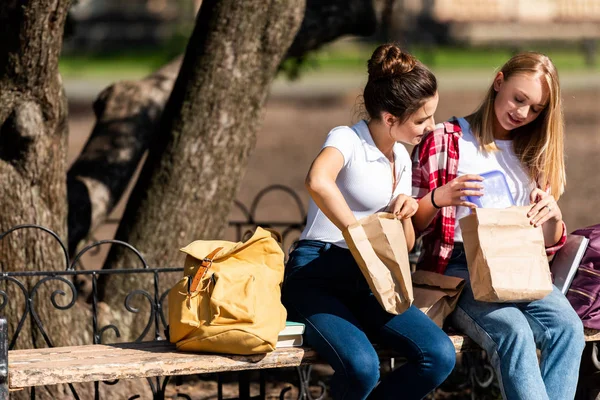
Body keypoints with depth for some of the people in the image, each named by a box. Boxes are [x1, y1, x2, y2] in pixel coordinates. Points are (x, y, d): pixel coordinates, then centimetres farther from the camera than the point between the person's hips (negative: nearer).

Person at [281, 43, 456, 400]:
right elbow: (318, 182, -35)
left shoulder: (401, 157, 15)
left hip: (368, 286, 7)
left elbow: (405, 246, 21)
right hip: (317, 279, -7)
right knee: (361, 367, -34)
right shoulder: (347, 140, -9)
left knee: (440, 355, -19)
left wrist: (405, 214, -1)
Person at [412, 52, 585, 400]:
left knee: (568, 327, -29)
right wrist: (439, 198, -17)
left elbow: (549, 245, 18)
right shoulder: (445, 141, 6)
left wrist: (553, 216, -5)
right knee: (514, 330, -35)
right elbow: (411, 225, 4)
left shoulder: (537, 155, 19)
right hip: (456, 268, -4)